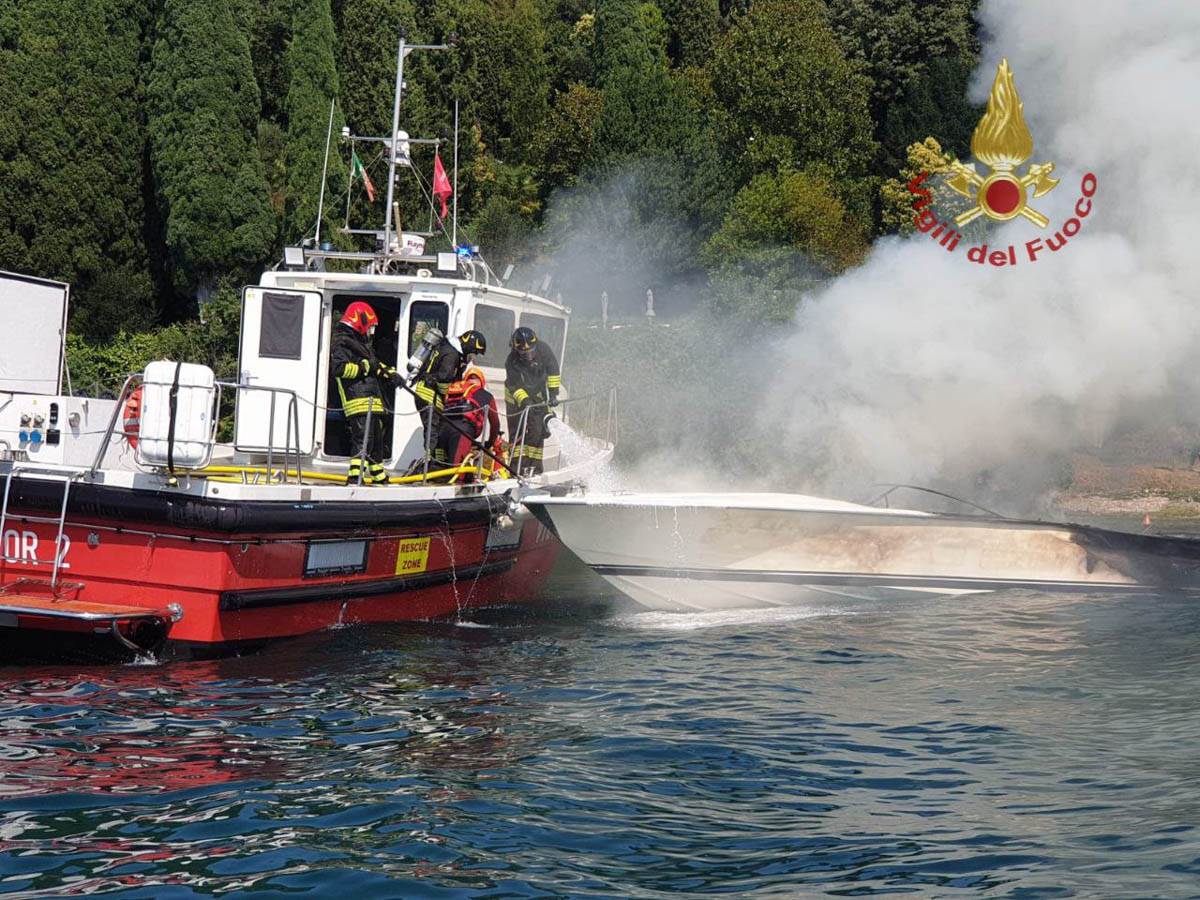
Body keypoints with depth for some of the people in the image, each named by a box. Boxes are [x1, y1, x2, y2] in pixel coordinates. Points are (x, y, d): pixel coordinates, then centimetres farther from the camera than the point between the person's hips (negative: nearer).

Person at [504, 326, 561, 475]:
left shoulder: (543, 351, -20)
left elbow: (553, 372, -8)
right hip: (516, 399, -2)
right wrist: (524, 400, -42)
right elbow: (515, 386, -28)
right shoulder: (511, 362, -27)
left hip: (538, 396, 2)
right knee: (518, 432, -8)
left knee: (537, 432, -4)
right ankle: (517, 464, -8)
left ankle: (534, 466, 0)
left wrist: (553, 393, -11)